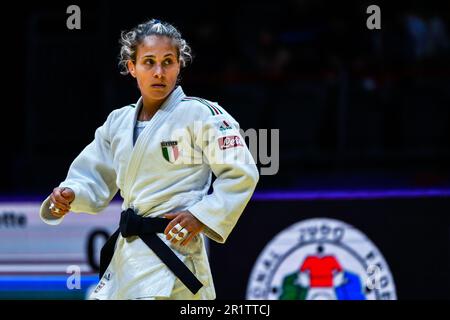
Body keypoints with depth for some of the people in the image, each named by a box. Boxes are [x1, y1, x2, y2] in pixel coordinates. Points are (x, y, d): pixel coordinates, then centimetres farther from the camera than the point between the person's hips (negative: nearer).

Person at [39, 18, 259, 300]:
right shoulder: (119, 121, 12)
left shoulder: (201, 114, -9)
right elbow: (94, 178, 17)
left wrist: (201, 216, -17)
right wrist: (69, 195, -4)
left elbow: (241, 174, -8)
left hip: (172, 252, -7)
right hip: (126, 254, 7)